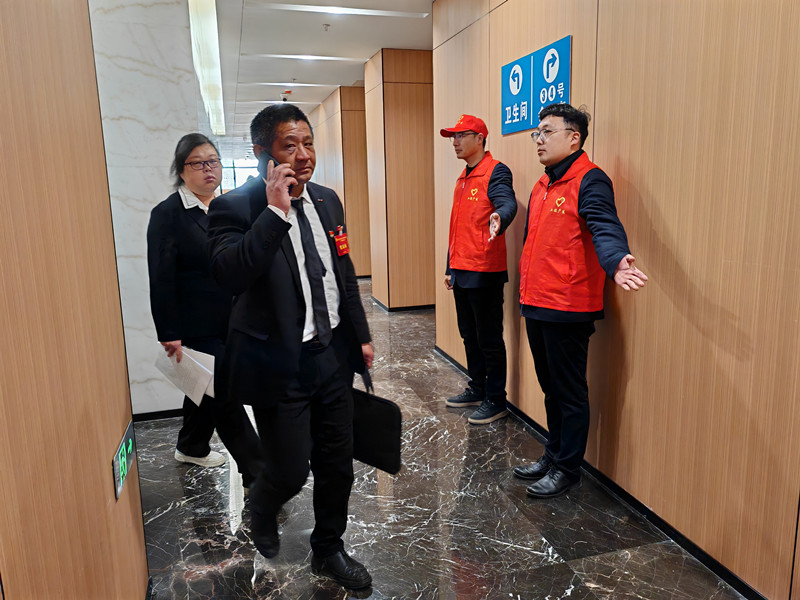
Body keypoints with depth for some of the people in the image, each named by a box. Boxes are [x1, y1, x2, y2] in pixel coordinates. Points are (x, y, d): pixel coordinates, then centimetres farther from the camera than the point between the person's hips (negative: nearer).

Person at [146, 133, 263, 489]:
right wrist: (169, 335, -15)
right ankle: (257, 473, 8)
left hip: (230, 322, 7)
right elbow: (161, 280, -13)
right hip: (197, 329, -7)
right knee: (225, 397, -1)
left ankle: (191, 448, 43)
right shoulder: (168, 214, -10)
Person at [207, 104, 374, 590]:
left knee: (338, 463, 15)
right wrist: (275, 212, -31)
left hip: (332, 354, 6)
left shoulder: (328, 200, 5)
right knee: (291, 471, 6)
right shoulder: (235, 208, -14)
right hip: (280, 365, -5)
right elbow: (230, 275, -31)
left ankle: (329, 550, 40)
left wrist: (361, 336, 15)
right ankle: (262, 511, 44)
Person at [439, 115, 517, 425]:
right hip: (461, 272, 9)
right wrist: (450, 267, 23)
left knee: (489, 340, 0)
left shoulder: (496, 171, -9)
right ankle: (477, 389, 32)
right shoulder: (463, 178, 18)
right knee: (469, 336, 18)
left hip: (485, 273, -9)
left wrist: (499, 219, -52)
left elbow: (507, 203, -29)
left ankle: (496, 400, 12)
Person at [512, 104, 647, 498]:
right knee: (550, 388, 19)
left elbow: (605, 228, -28)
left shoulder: (590, 181, -11)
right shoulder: (542, 185, 16)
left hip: (567, 309, -8)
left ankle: (567, 469, 21)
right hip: (536, 306, 9)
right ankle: (553, 455, 35)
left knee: (570, 393, 5)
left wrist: (615, 261, -49)